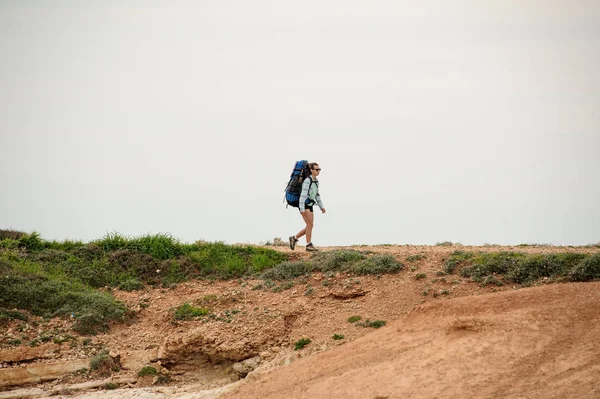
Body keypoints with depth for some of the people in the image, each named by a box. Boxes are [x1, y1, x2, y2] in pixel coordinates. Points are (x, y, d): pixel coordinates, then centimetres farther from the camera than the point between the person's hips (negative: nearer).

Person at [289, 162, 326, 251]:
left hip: (309, 205, 9)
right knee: (310, 224, -13)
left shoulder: (316, 181, 11)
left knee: (309, 226, 4)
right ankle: (309, 245, -8)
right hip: (304, 205, -9)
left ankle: (294, 238, 17)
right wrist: (302, 209, -26)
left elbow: (316, 195, 19)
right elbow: (303, 194, -21)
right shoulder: (307, 181, -17)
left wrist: (321, 206, 13)